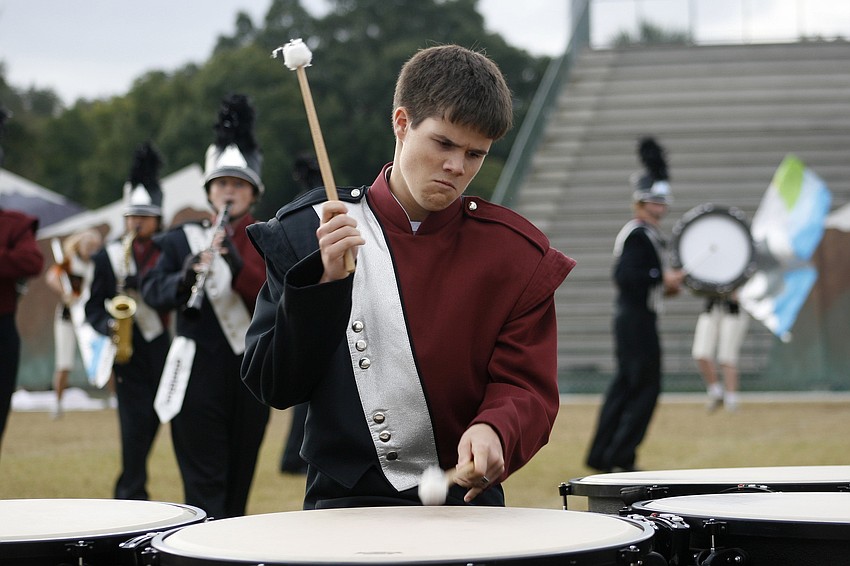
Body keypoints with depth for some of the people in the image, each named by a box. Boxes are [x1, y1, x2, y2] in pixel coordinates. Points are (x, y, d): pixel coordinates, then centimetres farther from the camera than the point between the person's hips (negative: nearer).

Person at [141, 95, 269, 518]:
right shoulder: (181, 240, 5)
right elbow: (153, 293, -6)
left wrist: (237, 263, -21)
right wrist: (186, 278, -26)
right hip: (199, 378, -2)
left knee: (238, 481, 10)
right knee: (206, 485, -6)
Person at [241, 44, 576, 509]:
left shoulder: (515, 253, 3)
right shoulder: (305, 233, 1)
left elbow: (527, 387, 0)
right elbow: (274, 387, -2)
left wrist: (494, 430, -23)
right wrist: (324, 281, -16)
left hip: (466, 499, 1)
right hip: (344, 500, -1)